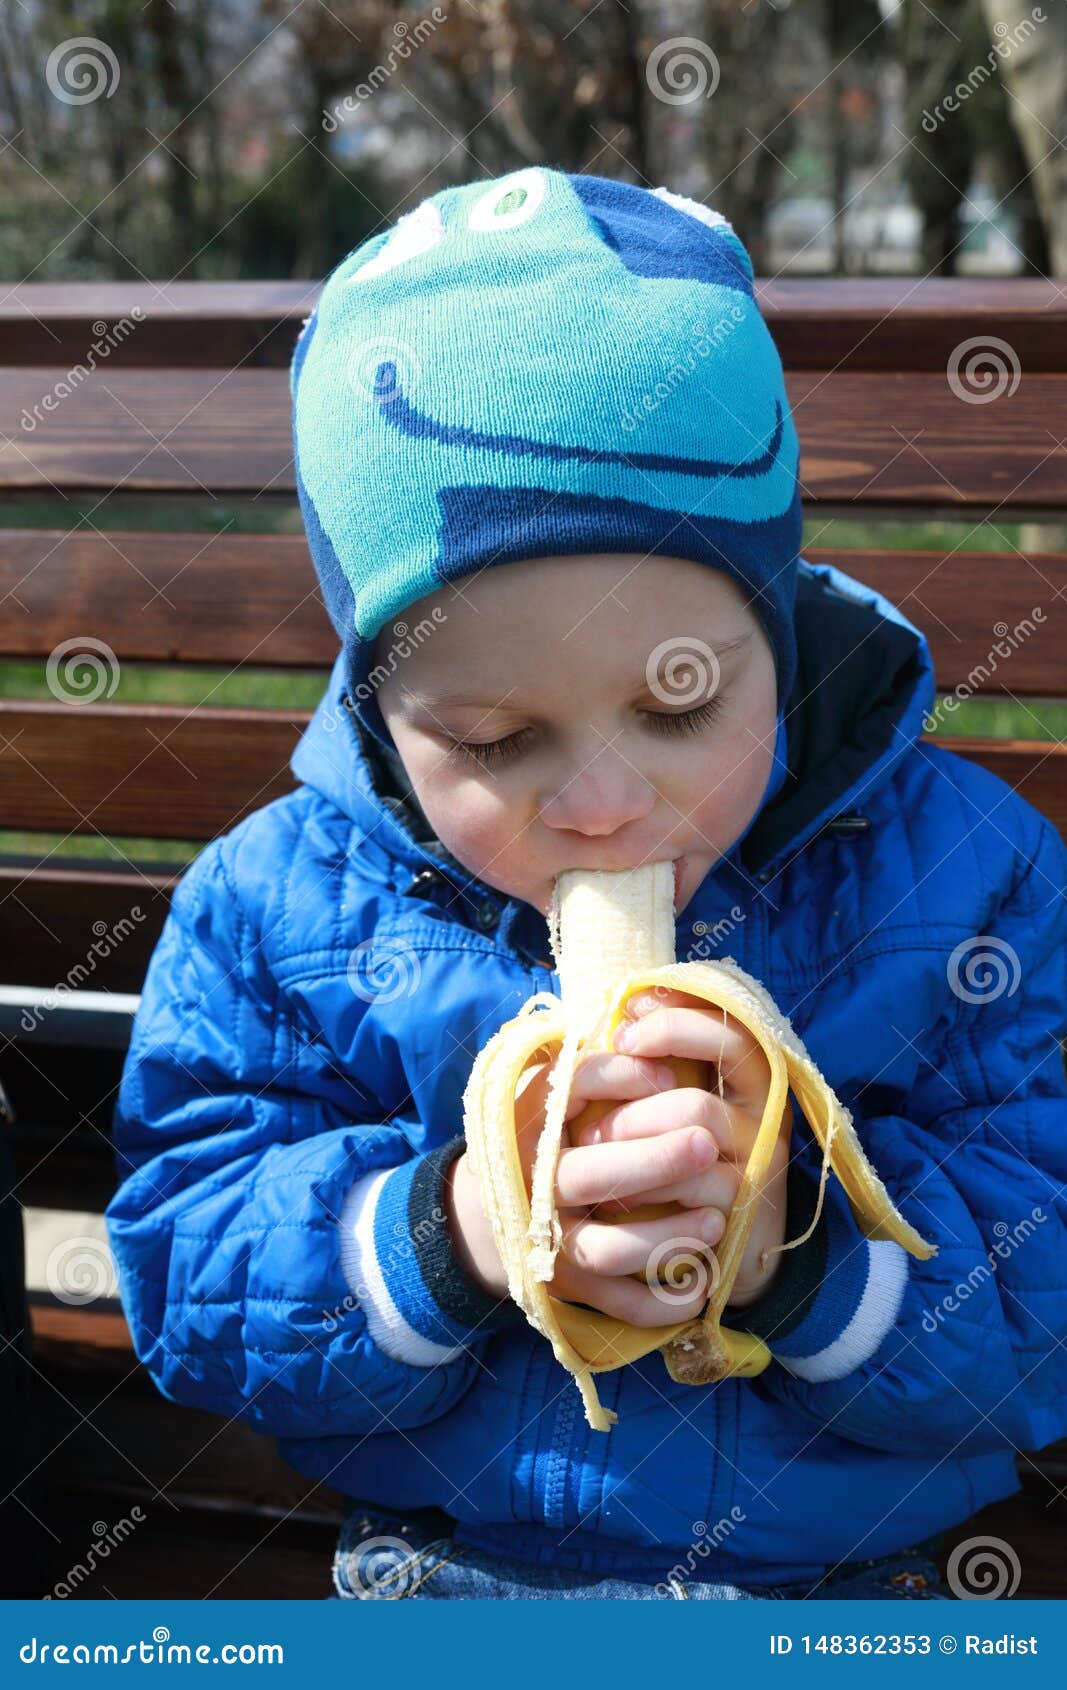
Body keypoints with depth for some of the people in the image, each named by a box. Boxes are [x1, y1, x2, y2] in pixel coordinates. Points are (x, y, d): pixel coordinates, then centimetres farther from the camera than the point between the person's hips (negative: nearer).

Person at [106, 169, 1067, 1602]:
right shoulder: (282, 903, -5)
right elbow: (187, 1291, -5)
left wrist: (799, 1240, -27)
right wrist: (451, 1231, -22)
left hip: (848, 1588, 0)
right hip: (434, 1571, 0)